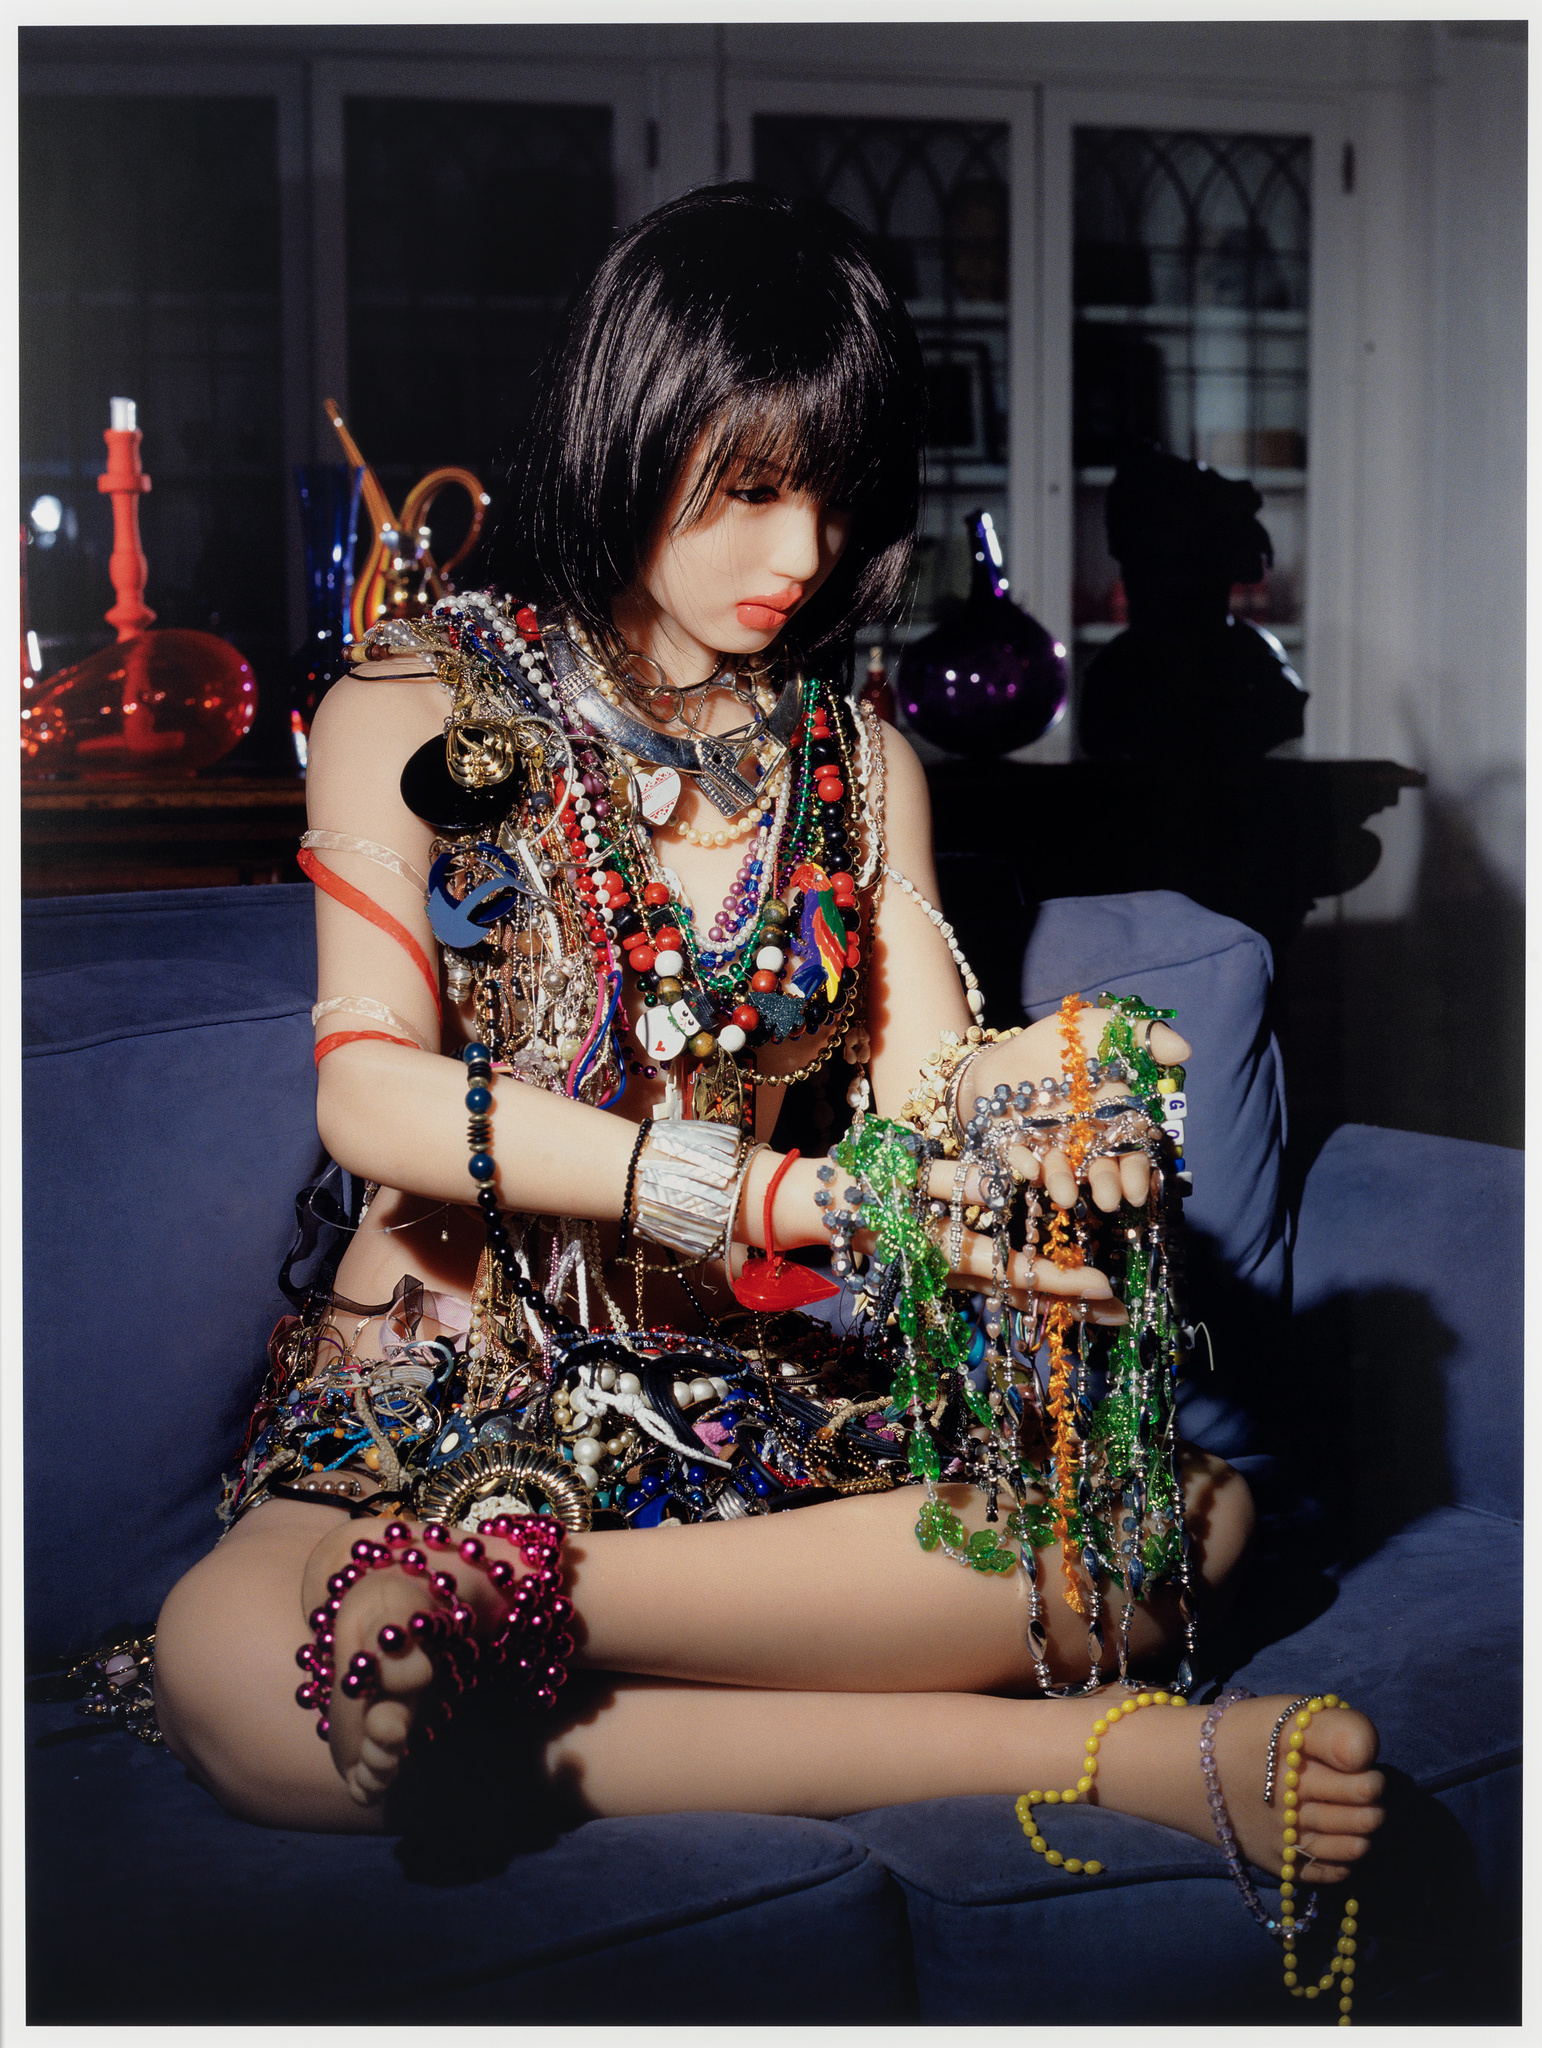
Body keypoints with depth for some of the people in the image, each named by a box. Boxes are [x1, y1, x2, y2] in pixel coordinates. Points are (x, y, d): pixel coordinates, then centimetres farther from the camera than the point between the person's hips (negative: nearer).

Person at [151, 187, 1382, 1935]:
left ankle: (512, 1590, -31)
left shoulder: (855, 760, 14)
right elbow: (371, 1092, -13)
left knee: (1190, 1508, -25)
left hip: (778, 1386, 4)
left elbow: (921, 1091, 2)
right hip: (461, 1380, -3)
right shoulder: (418, 709, 2)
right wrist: (765, 1189, -26)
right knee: (227, 1671, -36)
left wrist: (1038, 1082, -25)